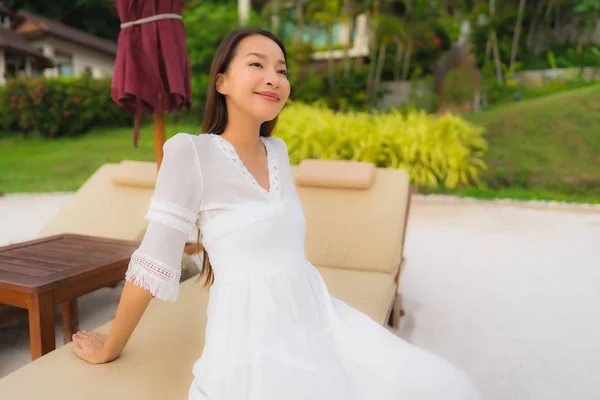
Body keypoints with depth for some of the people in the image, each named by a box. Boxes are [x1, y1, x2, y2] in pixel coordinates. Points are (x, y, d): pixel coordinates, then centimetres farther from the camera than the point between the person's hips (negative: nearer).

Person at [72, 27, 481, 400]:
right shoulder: (190, 151, -11)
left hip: (319, 319, 6)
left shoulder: (278, 150, 9)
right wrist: (109, 350, 3)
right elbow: (151, 263, -7)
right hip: (255, 338, -6)